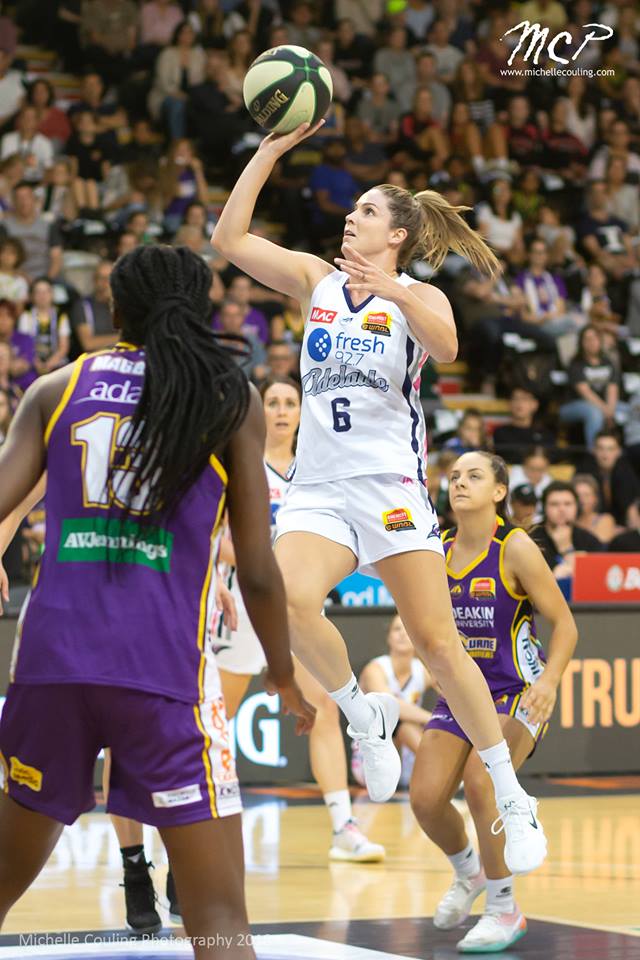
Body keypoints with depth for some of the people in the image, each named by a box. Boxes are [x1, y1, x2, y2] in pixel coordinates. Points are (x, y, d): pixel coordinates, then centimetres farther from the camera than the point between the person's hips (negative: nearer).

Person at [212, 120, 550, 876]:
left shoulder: (420, 298, 5)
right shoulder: (318, 280, 14)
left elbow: (444, 347, -18)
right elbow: (229, 238, 7)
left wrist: (392, 291, -35)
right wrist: (271, 152, 3)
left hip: (391, 484, -3)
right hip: (318, 489, 3)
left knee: (436, 642, -5)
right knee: (286, 599, -26)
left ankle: (512, 800, 6)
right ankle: (364, 715, 0)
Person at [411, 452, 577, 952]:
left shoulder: (515, 548, -14)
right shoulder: (438, 550, 0)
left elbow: (565, 624, -11)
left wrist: (550, 679, -26)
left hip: (517, 692, -5)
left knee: (481, 780, -27)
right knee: (425, 796, -6)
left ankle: (505, 910, -9)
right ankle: (468, 872, 28)